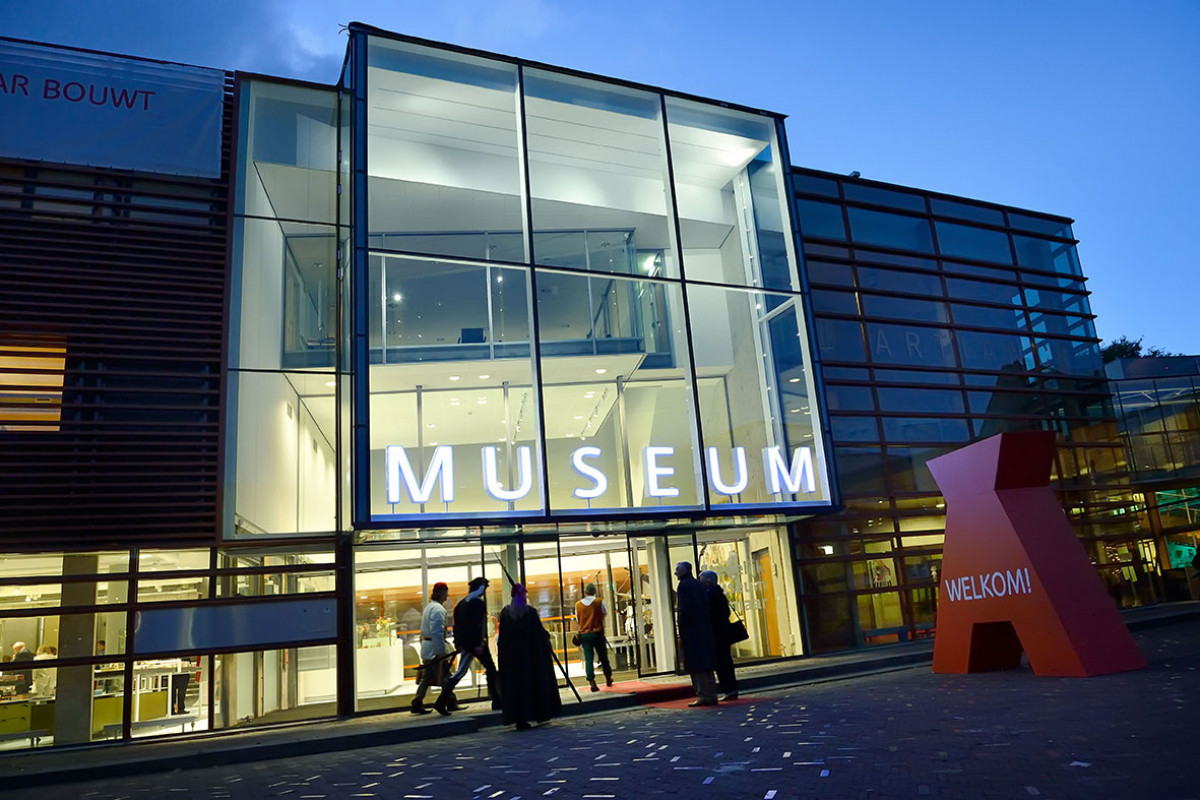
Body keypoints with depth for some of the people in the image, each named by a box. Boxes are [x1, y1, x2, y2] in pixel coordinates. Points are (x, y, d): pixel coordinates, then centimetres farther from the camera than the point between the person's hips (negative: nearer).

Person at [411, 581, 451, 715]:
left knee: (426, 677, 10)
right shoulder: (438, 609, -14)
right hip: (435, 648, -9)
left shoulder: (429, 607, 17)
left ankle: (417, 704, 10)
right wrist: (441, 651, -23)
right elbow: (437, 631, -22)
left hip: (426, 647, 9)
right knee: (445, 678, -1)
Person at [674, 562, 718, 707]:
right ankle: (711, 695, 15)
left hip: (691, 630, -8)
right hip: (705, 629, 8)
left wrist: (681, 631, -12)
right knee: (706, 663, 12)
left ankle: (704, 696, -4)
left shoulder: (684, 585, -10)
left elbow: (685, 609, -18)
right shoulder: (698, 584, 14)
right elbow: (706, 606, 15)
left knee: (696, 664, -4)